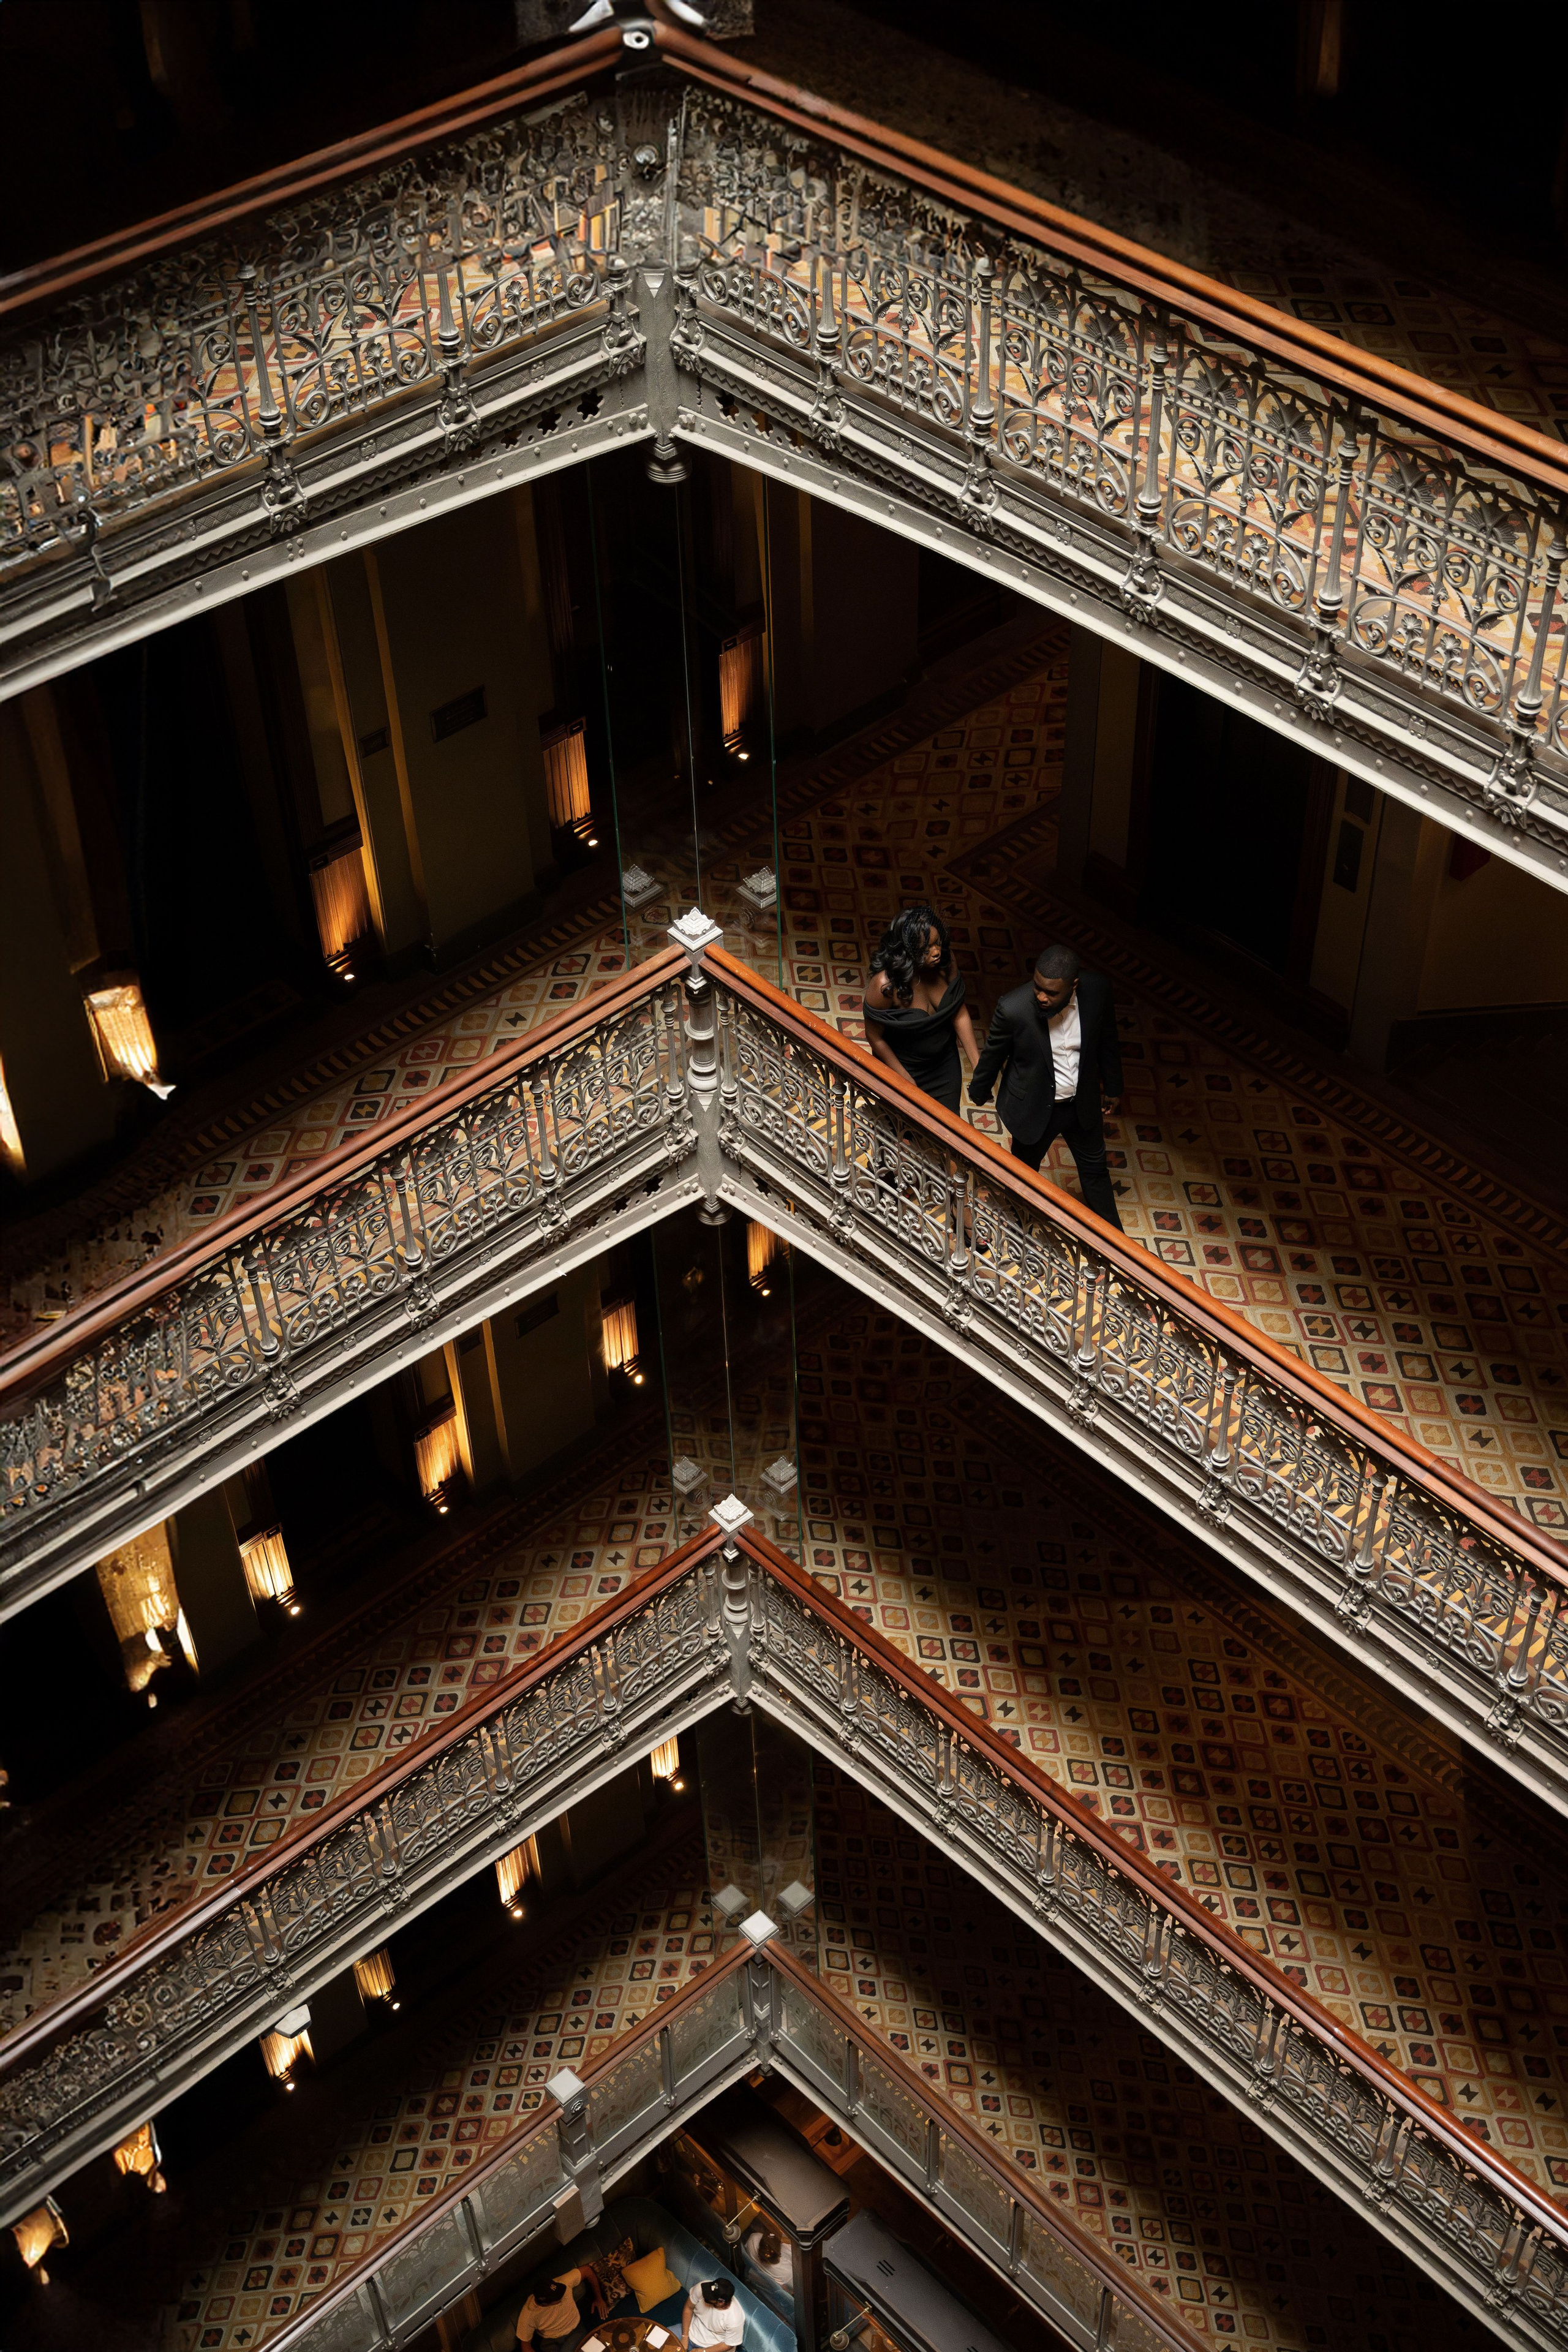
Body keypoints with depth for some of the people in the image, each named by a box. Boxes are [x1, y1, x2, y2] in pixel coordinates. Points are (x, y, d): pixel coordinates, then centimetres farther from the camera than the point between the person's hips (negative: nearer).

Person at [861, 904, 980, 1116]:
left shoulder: (944, 959, -23)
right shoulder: (885, 985, -36)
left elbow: (960, 1013, -10)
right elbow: (875, 1038, -21)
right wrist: (906, 1079, -13)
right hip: (902, 1065, -4)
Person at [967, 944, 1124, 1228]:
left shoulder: (1097, 989, -24)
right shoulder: (1013, 1009, -33)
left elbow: (1106, 1040, -3)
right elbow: (992, 1055, -12)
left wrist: (1113, 1087, 11)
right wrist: (978, 1092, 6)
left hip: (1082, 1104, 3)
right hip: (1034, 1108, -3)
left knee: (1095, 1168, 26)